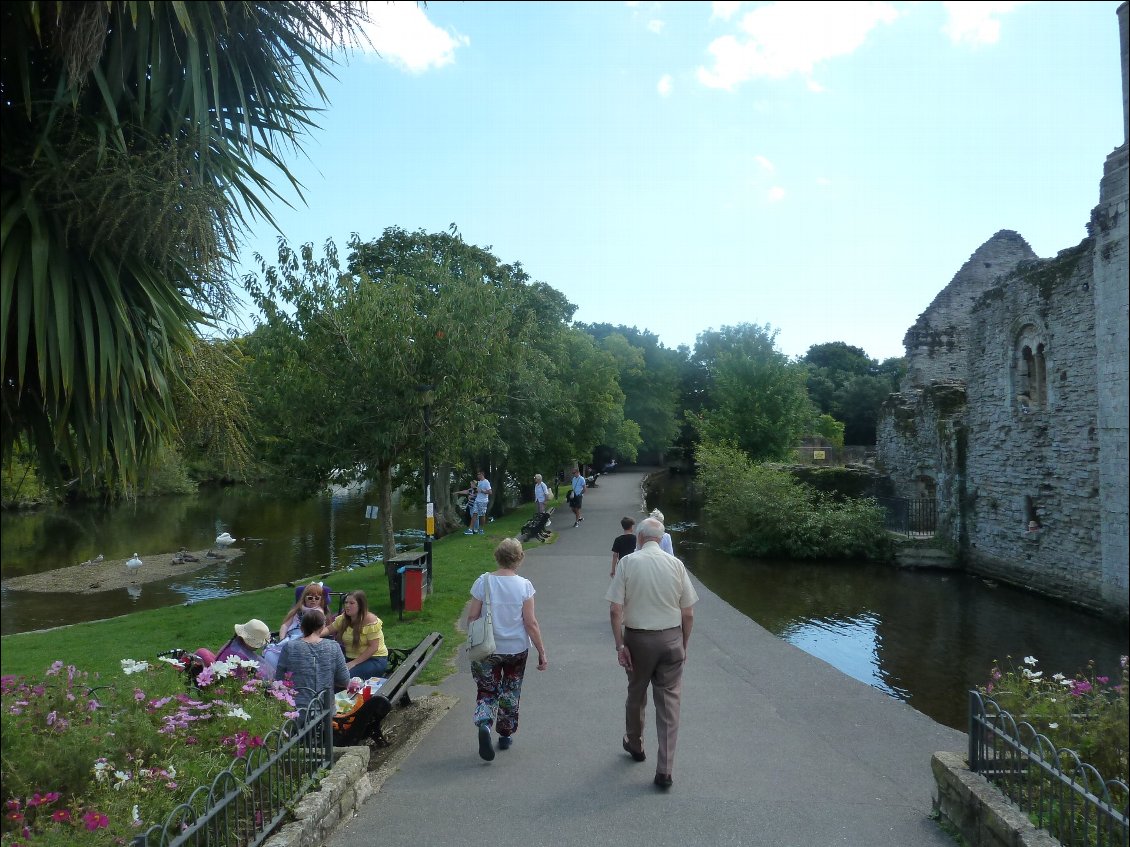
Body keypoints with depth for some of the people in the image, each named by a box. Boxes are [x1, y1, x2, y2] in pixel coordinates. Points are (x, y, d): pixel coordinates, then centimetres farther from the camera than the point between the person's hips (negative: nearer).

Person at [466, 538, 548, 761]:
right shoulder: (524, 585, -12)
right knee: (510, 692, 19)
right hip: (516, 649, 0)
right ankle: (505, 736, 29)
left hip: (487, 650, 0)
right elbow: (531, 623, -11)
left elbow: (472, 617, -6)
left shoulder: (483, 582, -10)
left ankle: (484, 724, -13)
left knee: (487, 691, 13)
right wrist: (541, 652, -2)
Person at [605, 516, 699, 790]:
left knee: (636, 695, 20)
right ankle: (665, 770, 7)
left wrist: (620, 645, -6)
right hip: (671, 639, 1)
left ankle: (635, 745, 41)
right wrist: (683, 645, 12)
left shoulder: (628, 562, -8)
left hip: (638, 638, 0)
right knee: (669, 701, 7)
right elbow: (688, 614, 0)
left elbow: (615, 609, -12)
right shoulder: (676, 564, -3)